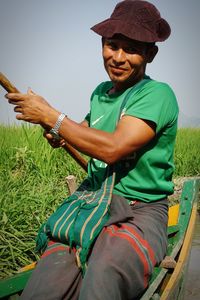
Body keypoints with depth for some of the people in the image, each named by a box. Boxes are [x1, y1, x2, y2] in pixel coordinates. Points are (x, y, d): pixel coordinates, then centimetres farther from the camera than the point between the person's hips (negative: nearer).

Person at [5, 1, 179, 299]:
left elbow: (113, 148, -20)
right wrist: (61, 135, 10)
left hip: (139, 212, -5)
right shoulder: (100, 92, 13)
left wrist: (51, 117, -10)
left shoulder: (158, 94, -8)